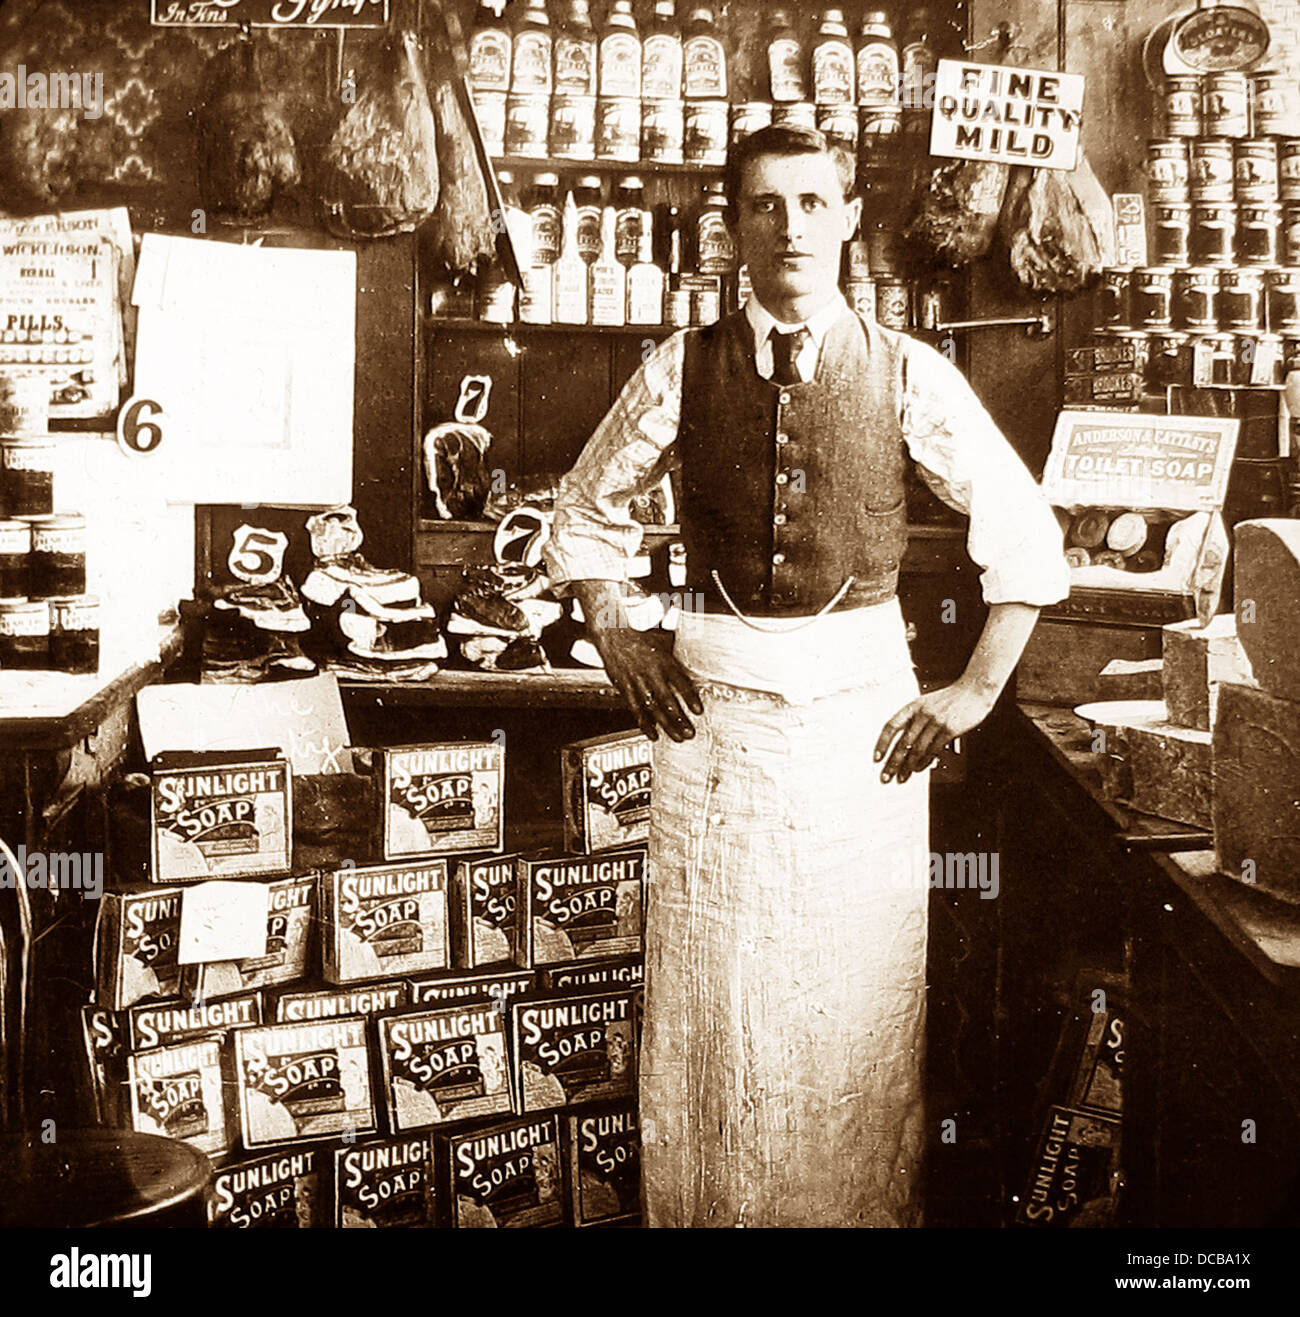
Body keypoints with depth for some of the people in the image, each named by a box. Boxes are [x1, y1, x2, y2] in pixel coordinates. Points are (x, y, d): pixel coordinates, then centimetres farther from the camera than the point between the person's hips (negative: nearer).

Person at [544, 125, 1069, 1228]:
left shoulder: (908, 375, -1)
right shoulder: (683, 369, 2)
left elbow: (1028, 534, 4)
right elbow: (585, 510, 16)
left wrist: (977, 692, 1)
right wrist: (619, 641, 6)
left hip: (860, 711, -1)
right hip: (713, 709, 1)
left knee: (860, 1007, 7)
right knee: (712, 1010, 8)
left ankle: (867, 1207, 26)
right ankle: (706, 1208, 27)